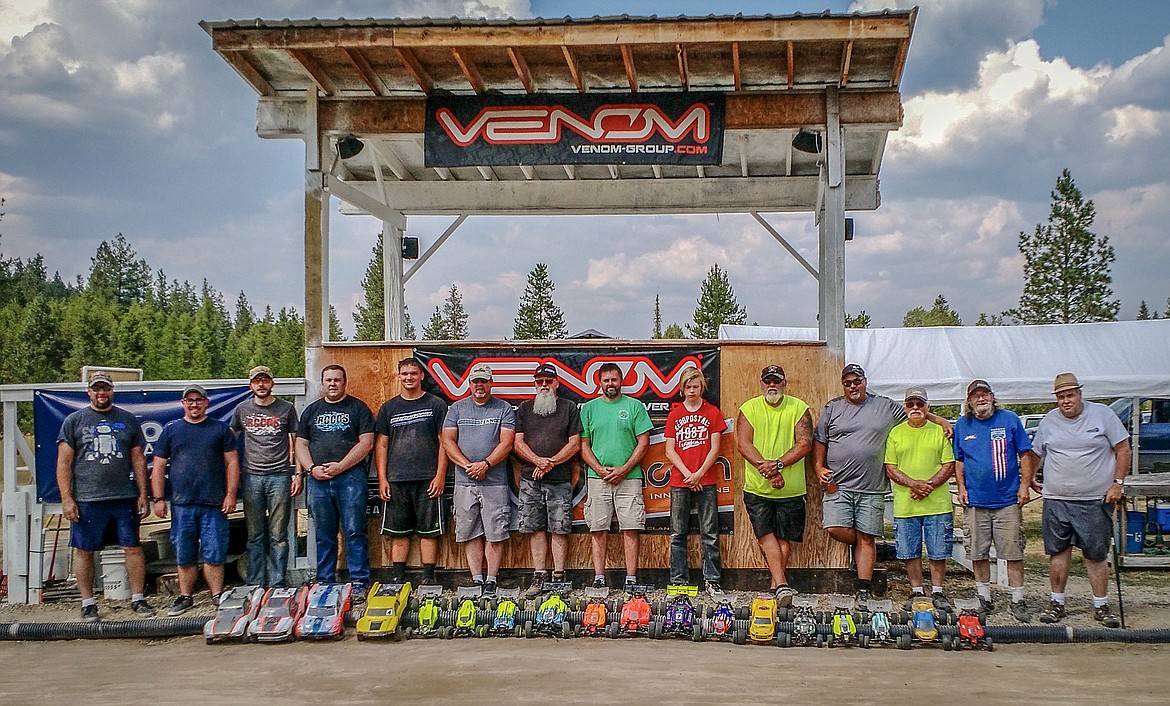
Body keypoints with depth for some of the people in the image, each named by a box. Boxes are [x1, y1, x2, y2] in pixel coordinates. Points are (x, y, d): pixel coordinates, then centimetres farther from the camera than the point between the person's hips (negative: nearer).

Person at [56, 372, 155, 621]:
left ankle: (138, 598, 10)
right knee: (84, 551, 3)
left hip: (124, 498, 1)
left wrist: (143, 495, 7)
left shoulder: (128, 420, 12)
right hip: (86, 499, -1)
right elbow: (64, 463, 2)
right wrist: (66, 499, -6)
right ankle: (88, 603, 13)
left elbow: (138, 460, 13)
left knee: (133, 548, 1)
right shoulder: (74, 421, 6)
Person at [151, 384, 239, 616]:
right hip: (182, 503, 1)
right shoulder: (171, 430, 10)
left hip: (214, 504, -1)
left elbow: (232, 463, 6)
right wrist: (158, 499, 2)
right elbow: (158, 467, 10)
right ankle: (185, 597, 16)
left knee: (214, 554, -2)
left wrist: (231, 495, -3)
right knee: (184, 555, 7)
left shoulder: (220, 429, 8)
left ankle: (217, 596, 5)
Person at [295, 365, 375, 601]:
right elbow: (301, 444, 15)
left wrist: (340, 466, -12)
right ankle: (325, 584, 14)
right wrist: (312, 468, -3)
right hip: (318, 480, 4)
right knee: (324, 535, 8)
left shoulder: (358, 408, 5)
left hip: (350, 477, -4)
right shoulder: (311, 411, 18)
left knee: (354, 532, -6)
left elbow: (366, 443, -4)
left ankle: (359, 583, -4)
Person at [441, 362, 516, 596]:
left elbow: (506, 443, -3)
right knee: (469, 533, 4)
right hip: (464, 481, 2)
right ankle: (477, 579, 10)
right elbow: (448, 440, 4)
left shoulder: (504, 409, 5)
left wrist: (486, 464, -16)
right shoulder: (457, 408, 11)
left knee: (495, 533, -3)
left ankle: (492, 580, 4)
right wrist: (467, 465, -10)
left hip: (495, 482, -2)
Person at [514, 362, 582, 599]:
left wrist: (551, 463, -11)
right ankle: (539, 576, 8)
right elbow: (518, 442, 5)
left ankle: (558, 577, 2)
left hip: (560, 481, -2)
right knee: (535, 529, 3)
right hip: (530, 479, 2)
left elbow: (575, 444, 0)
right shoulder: (525, 408, 13)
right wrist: (538, 461, -11)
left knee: (559, 529, -2)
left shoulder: (568, 408, 7)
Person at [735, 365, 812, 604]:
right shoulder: (749, 409, 3)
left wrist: (779, 464, -19)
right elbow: (743, 443, -6)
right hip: (757, 488, 0)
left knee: (784, 538, 4)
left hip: (790, 489, 0)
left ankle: (775, 585, 12)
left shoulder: (799, 408, 2)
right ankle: (782, 584, -14)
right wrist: (766, 468, -19)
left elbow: (804, 444, -6)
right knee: (766, 535, -9)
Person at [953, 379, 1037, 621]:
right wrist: (961, 487, 5)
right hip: (975, 501, 2)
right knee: (978, 553, 6)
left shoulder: (1009, 419, 2)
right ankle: (984, 598, 18)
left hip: (1008, 501, -2)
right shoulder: (962, 425, 9)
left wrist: (1024, 485, -3)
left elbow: (1025, 455, 4)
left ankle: (1018, 601, 5)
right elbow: (958, 460, 15)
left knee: (1013, 552, -2)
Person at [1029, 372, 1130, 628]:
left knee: (1096, 554, 2)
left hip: (1095, 500, -2)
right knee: (1058, 551, 5)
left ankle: (1101, 606, 12)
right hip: (1056, 500, 2)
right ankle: (1057, 602, 15)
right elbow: (1034, 454, 16)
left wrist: (1118, 483, -5)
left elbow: (1122, 448, 1)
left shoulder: (1102, 414, 0)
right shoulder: (1049, 421, 7)